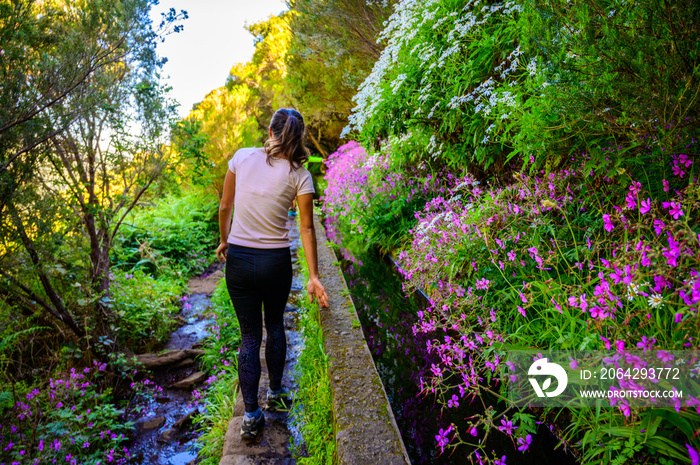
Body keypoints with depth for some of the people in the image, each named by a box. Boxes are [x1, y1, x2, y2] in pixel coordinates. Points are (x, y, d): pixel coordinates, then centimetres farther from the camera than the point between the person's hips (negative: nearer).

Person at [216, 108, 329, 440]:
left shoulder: (242, 157, -3)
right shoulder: (299, 175, -7)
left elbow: (225, 207, 4)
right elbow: (306, 228, -8)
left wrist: (224, 241, 20)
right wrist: (313, 276, -4)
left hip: (239, 259, 1)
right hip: (276, 261, 0)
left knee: (249, 335, 12)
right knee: (275, 326, 23)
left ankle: (251, 416, 16)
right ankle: (275, 393, 38)